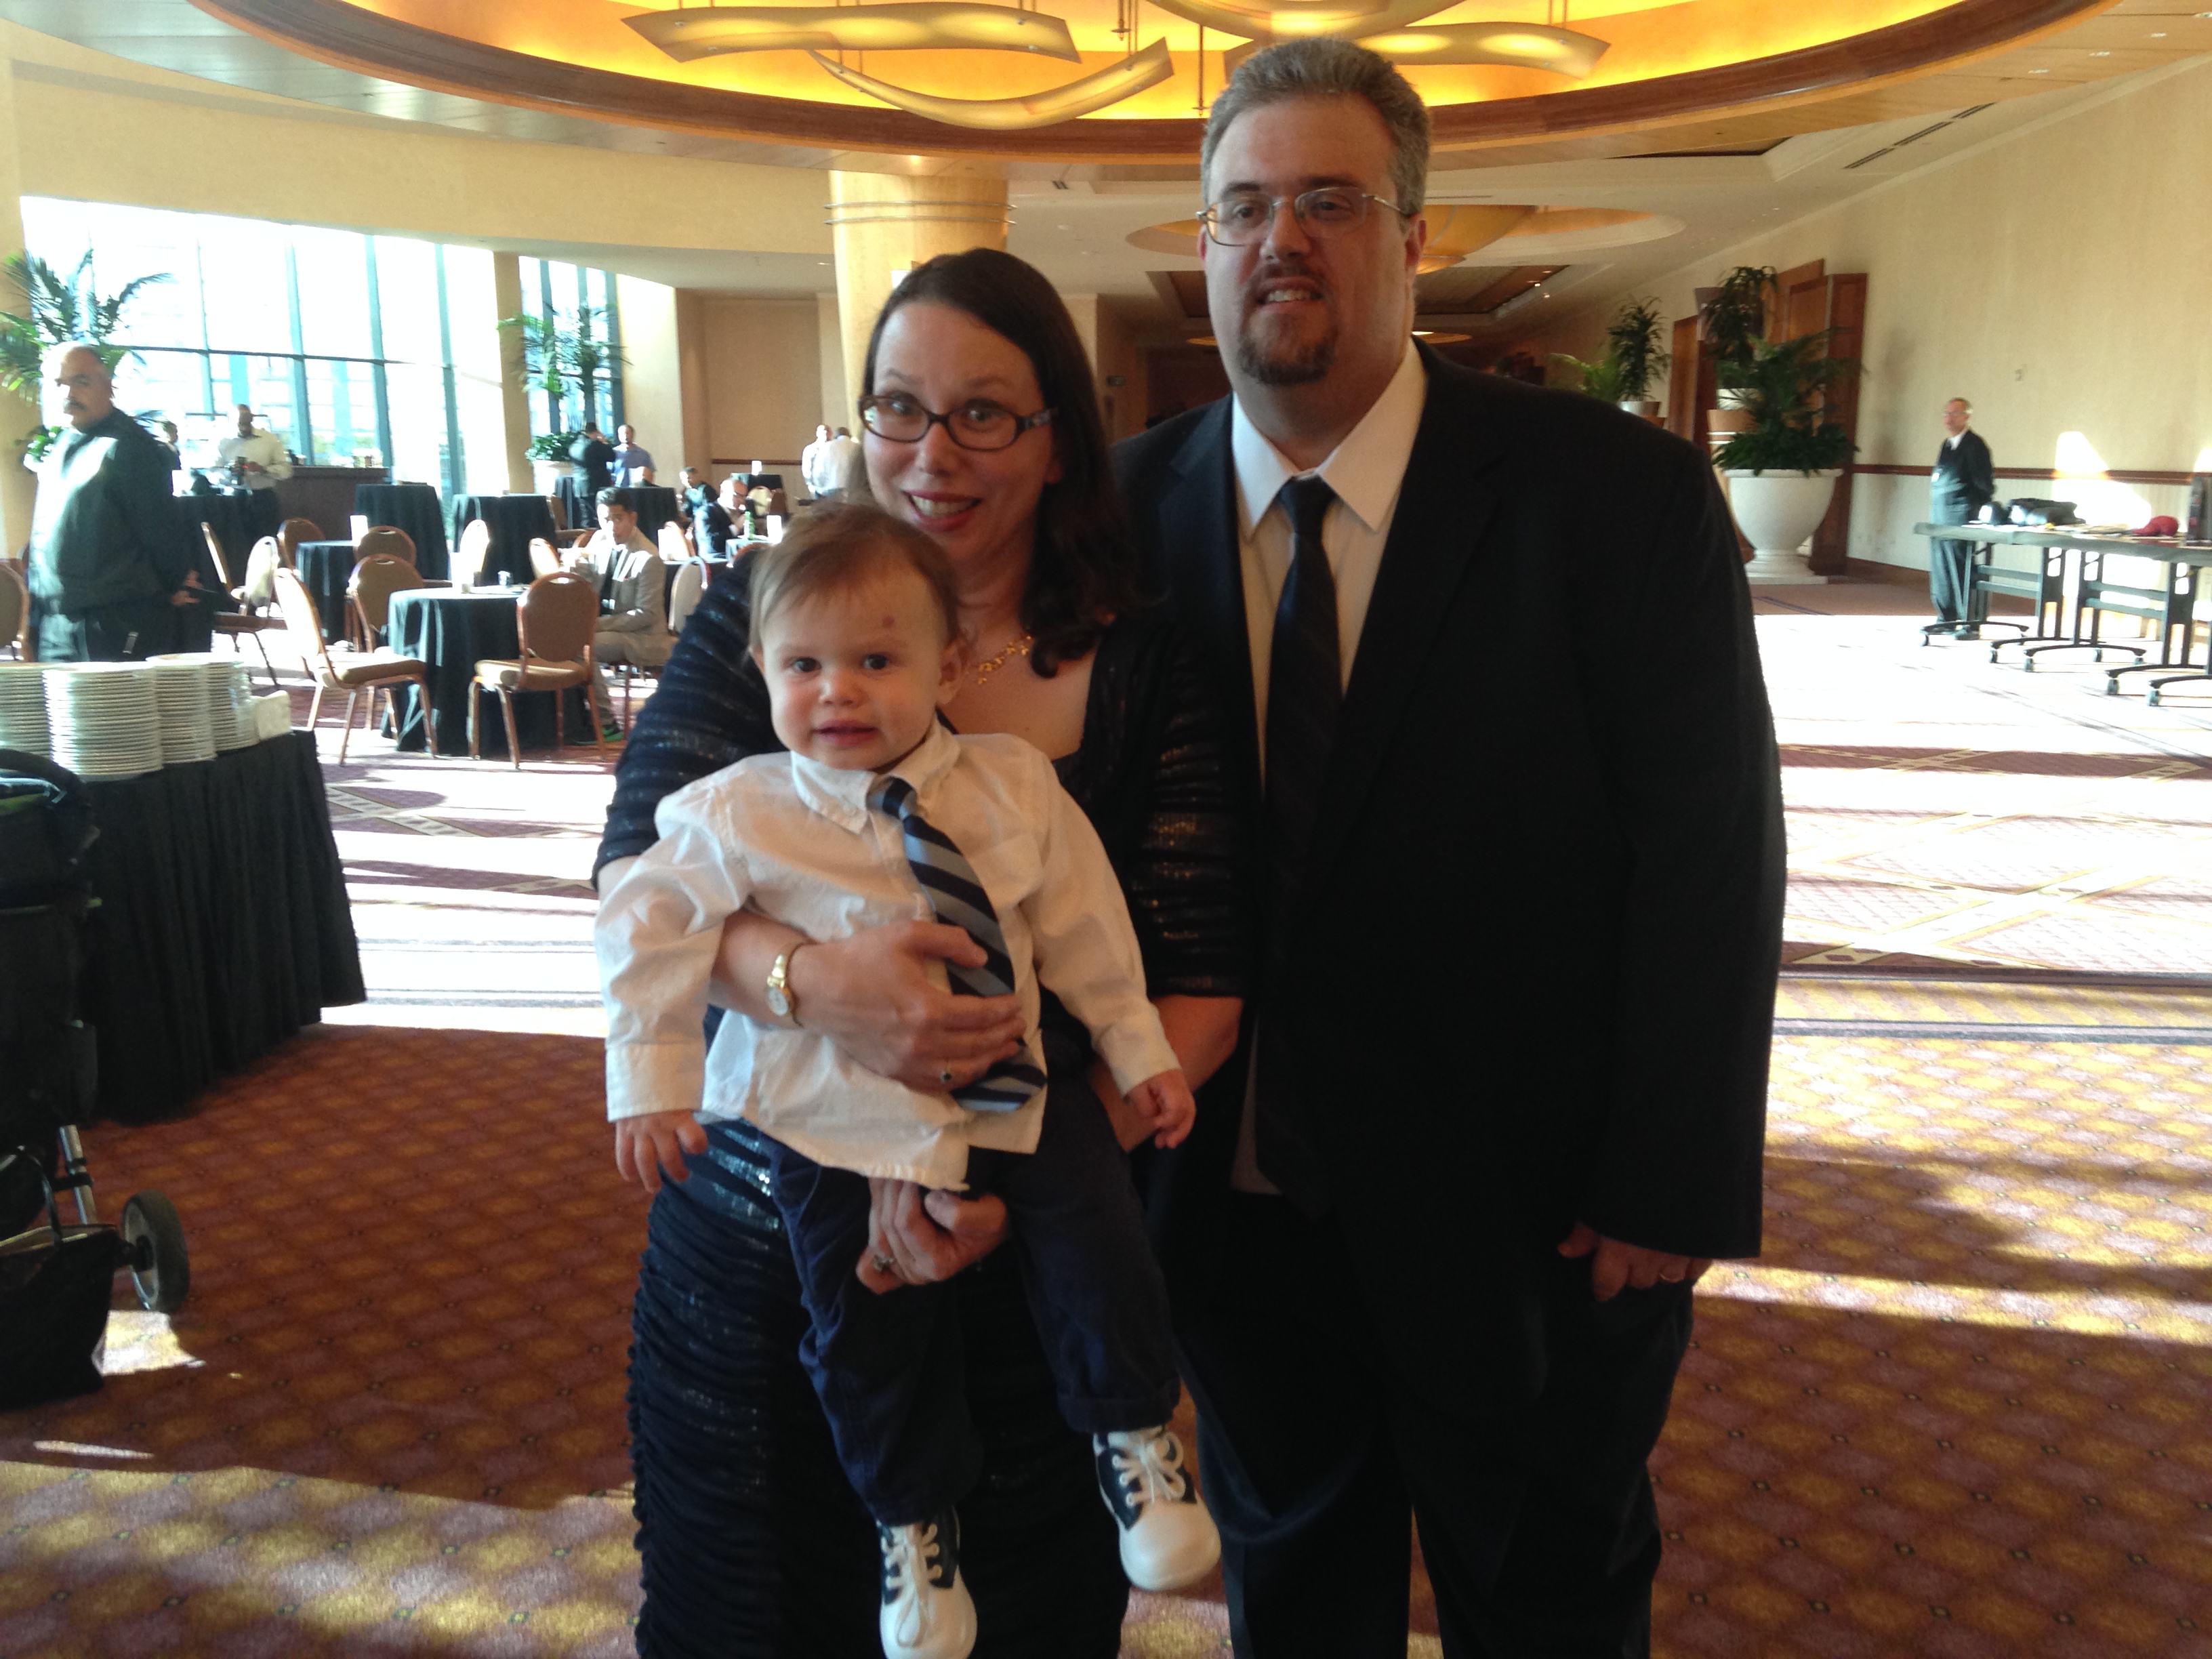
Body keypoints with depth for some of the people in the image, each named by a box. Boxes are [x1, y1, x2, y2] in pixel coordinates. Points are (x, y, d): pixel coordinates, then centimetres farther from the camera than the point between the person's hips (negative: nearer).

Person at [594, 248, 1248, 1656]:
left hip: (1034, 1276, -1)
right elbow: (637, 872, -9)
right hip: (755, 1247, 1)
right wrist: (807, 978, -30)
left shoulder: (1141, 670, -7)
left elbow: (1202, 990, -9)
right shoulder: (765, 613, -3)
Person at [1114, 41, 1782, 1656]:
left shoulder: (1621, 496, -14)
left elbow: (1713, 859, -13)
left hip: (1527, 1217, -2)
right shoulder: (1128, 507, -5)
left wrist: (1671, 1192, -12)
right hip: (1236, 1200, 3)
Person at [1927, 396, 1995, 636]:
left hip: (1961, 517, -9)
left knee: (1962, 570, -8)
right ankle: (1946, 619, 19)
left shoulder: (1974, 445, -7)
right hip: (1940, 517, 9)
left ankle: (1970, 624, -4)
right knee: (1940, 570, 11)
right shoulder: (1947, 444, 17)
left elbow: (1985, 482, -9)